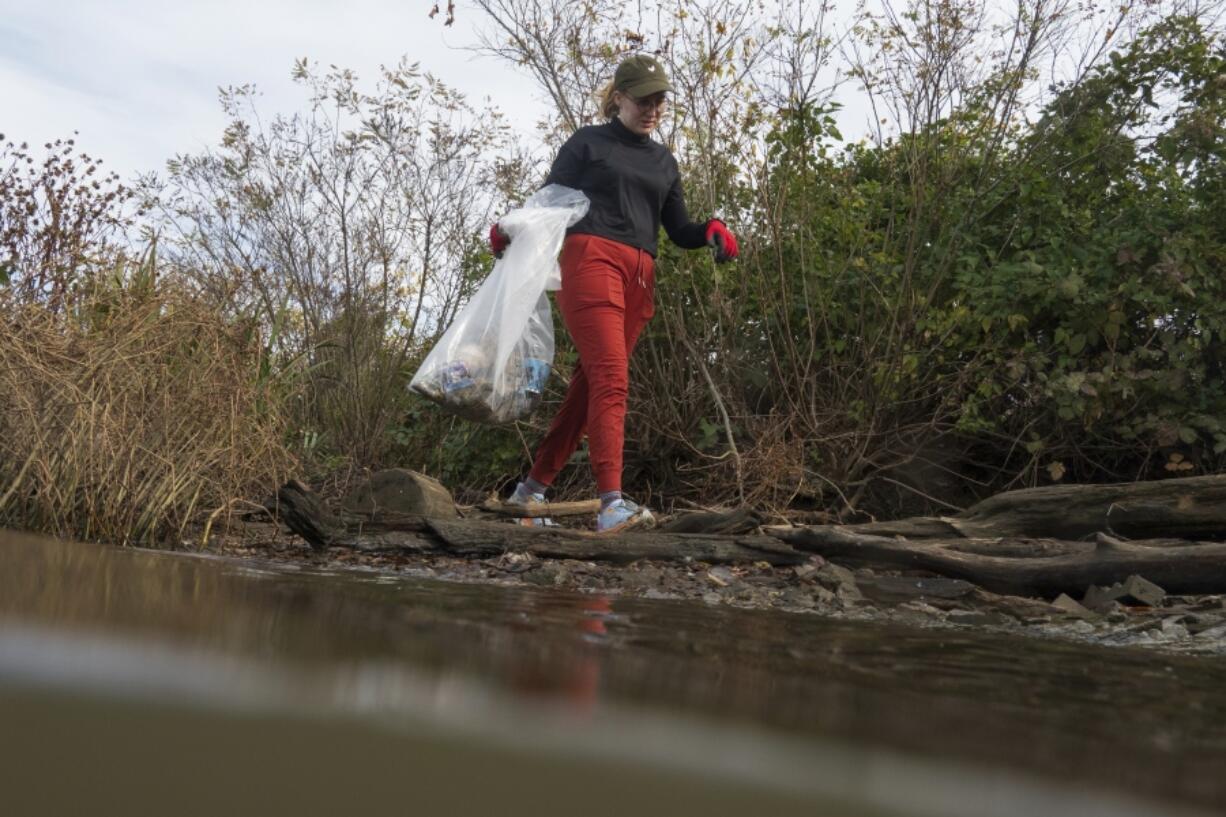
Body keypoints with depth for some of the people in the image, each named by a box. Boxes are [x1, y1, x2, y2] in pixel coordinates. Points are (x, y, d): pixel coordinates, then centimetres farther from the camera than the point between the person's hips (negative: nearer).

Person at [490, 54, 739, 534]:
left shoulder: (664, 161, 25)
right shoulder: (588, 143, 11)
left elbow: (679, 232, 23)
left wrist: (712, 232, 2)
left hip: (638, 278, 6)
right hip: (590, 260, -6)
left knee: (589, 386, 4)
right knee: (611, 379, -20)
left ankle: (531, 489, 15)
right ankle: (611, 504, -29)